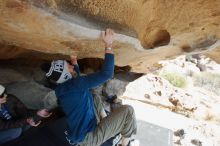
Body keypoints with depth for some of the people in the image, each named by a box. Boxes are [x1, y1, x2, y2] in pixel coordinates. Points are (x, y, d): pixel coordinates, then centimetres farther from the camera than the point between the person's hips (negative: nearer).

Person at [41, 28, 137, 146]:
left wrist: (73, 61, 18)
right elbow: (106, 74, -31)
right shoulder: (75, 84, -26)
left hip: (81, 133, 9)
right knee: (127, 110, -13)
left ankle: (105, 122, 26)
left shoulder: (62, 87, 1)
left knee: (95, 99, 26)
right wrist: (108, 45, -25)